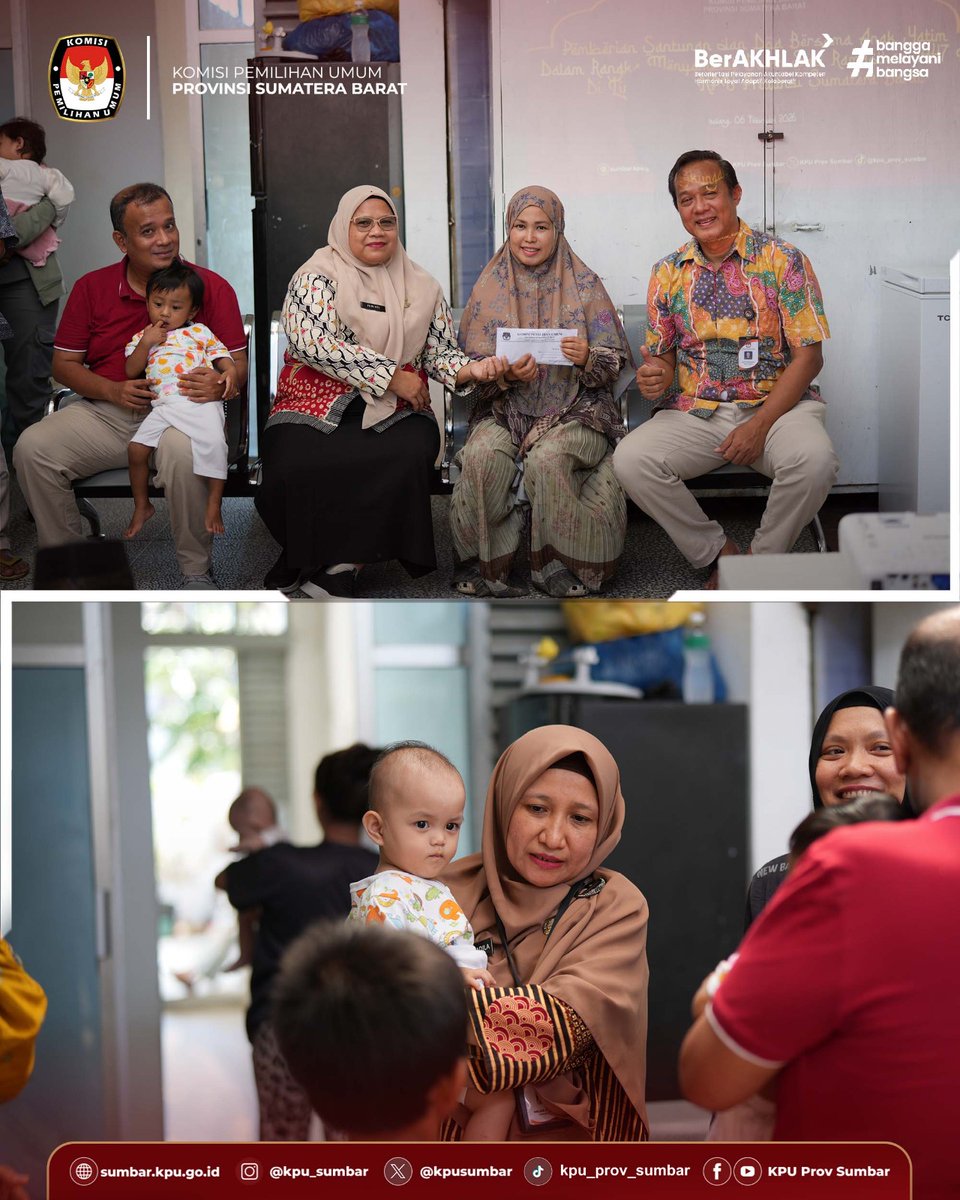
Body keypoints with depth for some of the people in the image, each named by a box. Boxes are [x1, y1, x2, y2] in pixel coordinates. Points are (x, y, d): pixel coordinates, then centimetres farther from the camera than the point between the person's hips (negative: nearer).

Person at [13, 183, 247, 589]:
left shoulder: (211, 287, 2)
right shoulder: (91, 288, 8)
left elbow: (238, 366, 1)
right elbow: (64, 363, 10)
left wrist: (219, 385, -25)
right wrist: (114, 391, -10)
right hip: (105, 413, 3)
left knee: (185, 451, -39)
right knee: (32, 447, -22)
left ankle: (196, 571, -16)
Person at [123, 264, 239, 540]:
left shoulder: (200, 332, 18)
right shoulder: (142, 338, 21)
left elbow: (221, 355, 15)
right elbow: (131, 371, 10)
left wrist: (230, 372, -7)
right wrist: (146, 343, -1)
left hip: (200, 401, -2)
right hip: (163, 406, 2)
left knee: (214, 444, -25)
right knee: (136, 448, -10)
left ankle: (214, 506, -15)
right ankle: (141, 507, 10)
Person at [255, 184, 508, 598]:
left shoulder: (421, 287, 16)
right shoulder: (318, 276, 2)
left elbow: (440, 352, 18)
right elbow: (313, 341, -13)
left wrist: (471, 370, -7)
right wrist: (391, 376, -14)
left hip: (395, 412, 3)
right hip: (317, 408, -3)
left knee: (412, 455, -32)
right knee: (292, 470, -33)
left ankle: (338, 565, -17)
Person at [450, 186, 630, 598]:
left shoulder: (585, 287, 5)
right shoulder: (491, 289, 8)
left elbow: (612, 366, 3)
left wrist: (586, 358, -20)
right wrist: (506, 374, -16)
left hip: (576, 410, -2)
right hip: (507, 410, 2)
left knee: (547, 456, -34)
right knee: (483, 453, -30)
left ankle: (558, 564, -18)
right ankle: (482, 561, -16)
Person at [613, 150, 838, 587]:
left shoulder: (781, 260, -2)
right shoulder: (667, 273, 9)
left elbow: (808, 356, -6)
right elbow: (663, 356, 16)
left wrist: (760, 425, -17)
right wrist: (655, 377, -11)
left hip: (777, 404, -3)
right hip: (695, 412, 3)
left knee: (814, 459, -35)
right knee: (630, 460, -25)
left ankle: (763, 558, -7)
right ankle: (718, 552, -5)